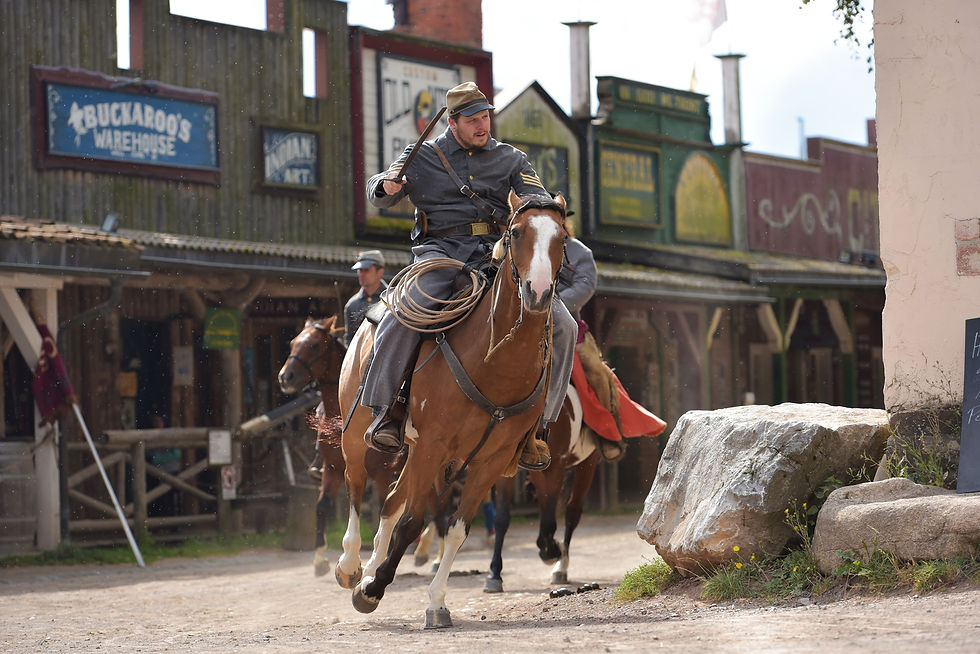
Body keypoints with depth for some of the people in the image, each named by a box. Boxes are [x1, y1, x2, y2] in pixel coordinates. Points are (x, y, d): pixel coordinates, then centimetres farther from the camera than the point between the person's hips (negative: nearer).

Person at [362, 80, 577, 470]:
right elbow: (378, 195, 17)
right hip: (440, 249, -2)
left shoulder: (512, 160, 18)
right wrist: (386, 187, -9)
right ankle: (387, 410, -15)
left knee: (562, 325, -16)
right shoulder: (423, 156, 16)